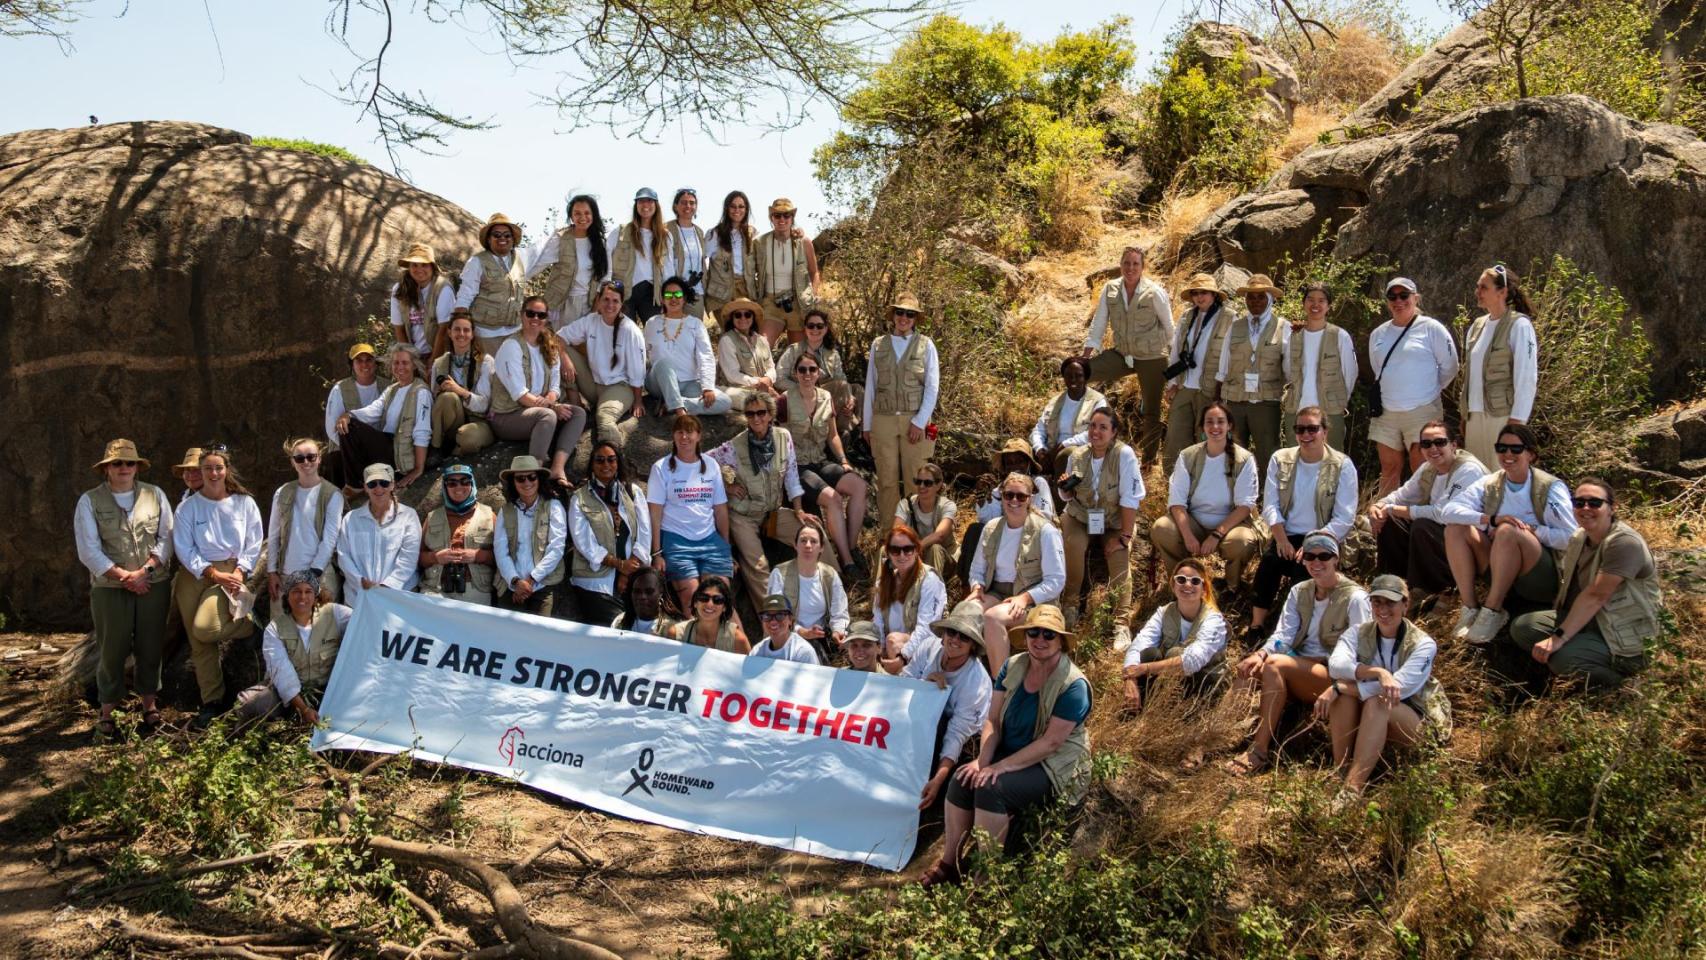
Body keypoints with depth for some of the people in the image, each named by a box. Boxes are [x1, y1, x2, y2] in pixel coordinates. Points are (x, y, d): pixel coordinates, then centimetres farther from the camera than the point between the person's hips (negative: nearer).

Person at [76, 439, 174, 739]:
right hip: (109, 588, -2)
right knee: (112, 650, 2)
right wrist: (124, 577, -12)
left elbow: (166, 538, 2)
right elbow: (88, 550, -5)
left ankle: (149, 704, 20)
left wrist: (144, 571, -11)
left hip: (154, 585, 2)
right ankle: (107, 713, 10)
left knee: (151, 647, 7)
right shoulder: (90, 501, 0)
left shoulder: (155, 495, 6)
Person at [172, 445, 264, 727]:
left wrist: (239, 572, -10)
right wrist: (213, 573, -12)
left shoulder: (244, 503, 4)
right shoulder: (187, 508, 4)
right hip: (195, 575, 2)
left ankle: (248, 623, 4)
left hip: (232, 572, -2)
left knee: (205, 628, -25)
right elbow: (184, 549, -2)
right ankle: (212, 701, 10)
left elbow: (254, 544, 5)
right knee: (199, 644, 1)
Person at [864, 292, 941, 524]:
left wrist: (920, 422, -7)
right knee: (886, 480, 2)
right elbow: (870, 387, 11)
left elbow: (932, 387, 0)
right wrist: (867, 424, 8)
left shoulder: (926, 345, 3)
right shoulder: (878, 345, 9)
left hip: (915, 421, -1)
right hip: (883, 420, 2)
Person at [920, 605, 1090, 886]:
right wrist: (983, 760, -17)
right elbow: (993, 721, 1)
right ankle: (949, 863, -8)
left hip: (1055, 765, -6)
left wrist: (1002, 766, -25)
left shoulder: (1073, 684, -18)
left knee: (991, 788, -29)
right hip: (1010, 753, 6)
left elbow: (1051, 741, -22)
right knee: (961, 781, -19)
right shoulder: (1013, 667, 2)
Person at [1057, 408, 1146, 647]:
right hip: (1081, 517, 2)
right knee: (1074, 544, -27)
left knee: (1119, 557, -26)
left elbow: (1130, 499, -20)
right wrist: (1066, 488, -16)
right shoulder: (1077, 455, -4)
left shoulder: (1125, 455, -18)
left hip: (1115, 521, -2)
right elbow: (1069, 497, 8)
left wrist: (1124, 537, -21)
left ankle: (1122, 625, -21)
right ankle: (1070, 606, -9)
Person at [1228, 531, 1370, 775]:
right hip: (1300, 668, 6)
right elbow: (1283, 635, -1)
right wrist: (1261, 653, -23)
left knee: (1275, 664, -33)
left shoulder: (1355, 598, -7)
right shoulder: (1299, 592, 10)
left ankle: (1259, 751, -32)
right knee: (1248, 666, -24)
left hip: (1334, 675, -5)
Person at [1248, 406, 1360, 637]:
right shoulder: (1280, 459, 8)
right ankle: (1257, 625, -25)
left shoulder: (1342, 466, -2)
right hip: (1287, 537, 2)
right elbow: (1270, 505, 2)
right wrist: (1282, 539, -14)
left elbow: (1344, 519, -8)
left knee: (1305, 568, -32)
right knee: (1270, 559, -29)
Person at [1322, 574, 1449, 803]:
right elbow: (1336, 664, -24)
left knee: (1377, 702, -35)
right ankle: (1339, 773, -29)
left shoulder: (1423, 644, -12)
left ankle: (1352, 789, -45)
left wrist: (1337, 688, -31)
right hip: (1363, 722, 3)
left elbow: (1399, 687, -27)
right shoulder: (1358, 633, -2)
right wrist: (1376, 672, -41)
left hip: (1413, 722, -3)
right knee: (1345, 687, -28)